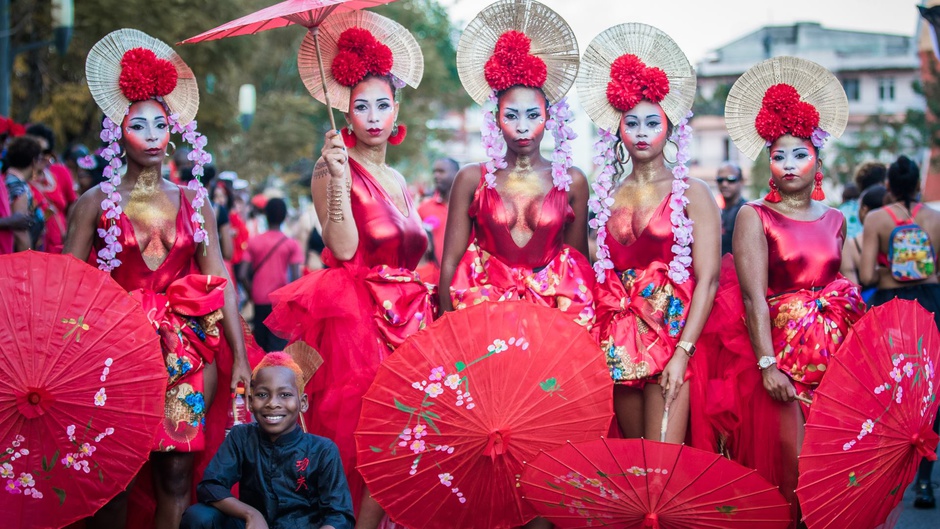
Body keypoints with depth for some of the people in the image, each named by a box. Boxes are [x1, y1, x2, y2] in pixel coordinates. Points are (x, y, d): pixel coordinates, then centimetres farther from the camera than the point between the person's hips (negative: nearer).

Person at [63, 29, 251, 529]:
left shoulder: (193, 202, 9)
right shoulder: (97, 202, 2)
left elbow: (220, 281, 7)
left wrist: (239, 357, 2)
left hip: (184, 351, 2)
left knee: (176, 470, 1)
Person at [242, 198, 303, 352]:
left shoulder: (254, 242, 3)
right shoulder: (291, 244, -2)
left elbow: (244, 275, -3)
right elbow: (296, 276, -11)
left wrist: (252, 294, 12)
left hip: (259, 301, 2)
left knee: (260, 344, 13)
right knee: (278, 346, -5)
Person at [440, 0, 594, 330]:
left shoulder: (571, 181, 7)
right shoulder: (472, 179, 5)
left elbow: (579, 260, 14)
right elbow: (450, 262, 4)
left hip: (553, 306, 1)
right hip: (485, 303, -1)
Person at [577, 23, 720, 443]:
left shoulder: (691, 194, -1)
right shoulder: (608, 197, 11)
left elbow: (707, 279, -7)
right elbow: (601, 278, 13)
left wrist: (682, 352, -15)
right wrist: (598, 343, 1)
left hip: (671, 334, -4)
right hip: (619, 342, 4)